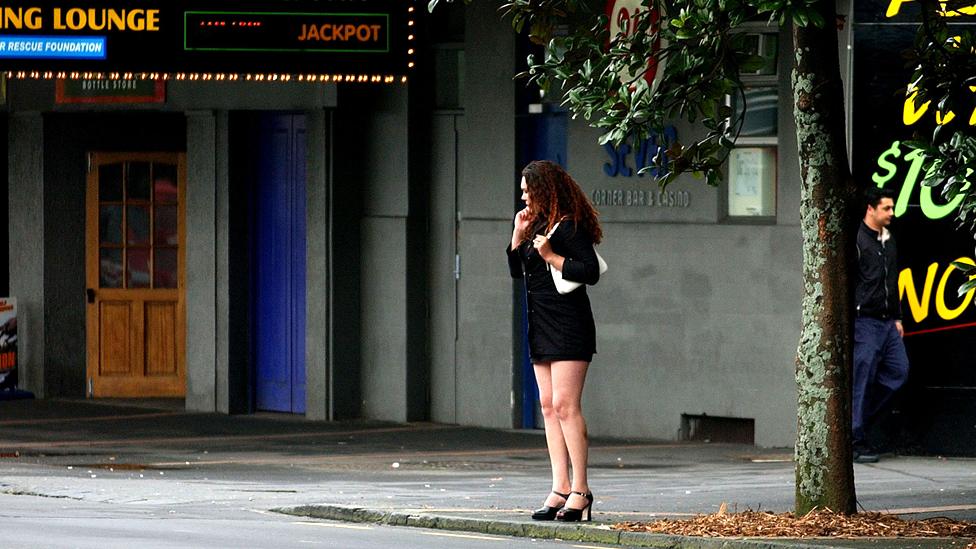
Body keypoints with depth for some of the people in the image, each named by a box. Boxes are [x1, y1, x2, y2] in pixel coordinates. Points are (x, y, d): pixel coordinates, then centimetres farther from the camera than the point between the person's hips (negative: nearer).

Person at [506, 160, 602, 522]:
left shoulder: (570, 226, -10)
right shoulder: (537, 224, 16)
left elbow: (590, 272, -16)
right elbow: (517, 270, 20)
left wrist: (550, 256, -17)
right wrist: (518, 235, 8)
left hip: (568, 325, -10)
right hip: (542, 327, 10)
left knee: (565, 405, -13)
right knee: (548, 406, 5)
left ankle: (580, 490, -13)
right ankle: (560, 488, 4)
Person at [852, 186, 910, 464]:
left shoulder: (889, 241, 16)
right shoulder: (856, 240, -9)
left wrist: (897, 317, 20)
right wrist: (847, 321, -16)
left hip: (887, 323, 8)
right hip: (864, 321, -8)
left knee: (898, 371, 5)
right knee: (862, 378, -6)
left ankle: (861, 415, 18)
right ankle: (857, 441, -3)